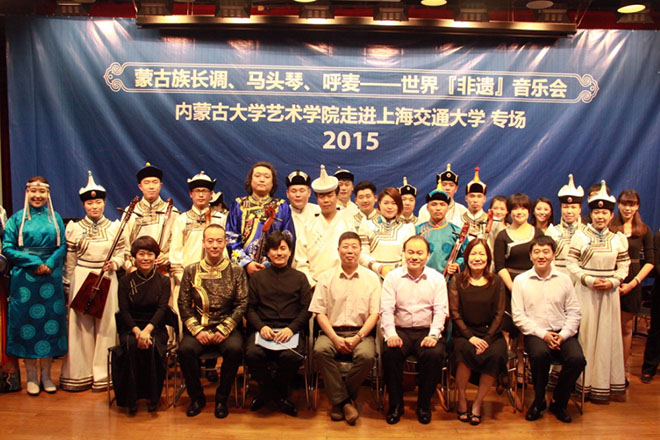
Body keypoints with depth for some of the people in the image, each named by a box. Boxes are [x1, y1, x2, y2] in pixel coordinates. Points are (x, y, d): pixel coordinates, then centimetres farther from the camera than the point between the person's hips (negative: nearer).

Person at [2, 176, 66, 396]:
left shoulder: (55, 218, 7)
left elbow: (62, 246, 4)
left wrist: (49, 264, -13)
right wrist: (34, 262, -13)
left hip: (51, 277, 1)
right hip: (24, 278, -1)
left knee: (50, 321, 4)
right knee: (27, 322, 2)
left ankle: (46, 374, 15)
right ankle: (31, 376, 14)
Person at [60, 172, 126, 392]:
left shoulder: (114, 227, 5)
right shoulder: (74, 228, 4)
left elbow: (122, 252, 7)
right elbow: (69, 260, 5)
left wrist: (114, 263, -14)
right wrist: (67, 286, 5)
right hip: (82, 279, 0)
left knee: (106, 325, 3)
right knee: (82, 324, 4)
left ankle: (103, 374, 14)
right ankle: (80, 374, 17)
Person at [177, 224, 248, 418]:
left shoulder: (236, 271, 3)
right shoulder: (191, 271, 6)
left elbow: (242, 304, -1)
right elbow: (184, 304, 3)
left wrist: (224, 330, -12)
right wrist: (197, 330, -10)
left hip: (227, 327, -1)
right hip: (198, 327, 1)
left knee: (234, 348, -31)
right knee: (185, 349, -28)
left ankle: (222, 398, -6)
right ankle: (197, 397, -3)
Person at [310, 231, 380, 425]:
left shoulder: (371, 278, 7)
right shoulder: (326, 277, 8)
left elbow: (374, 313, 2)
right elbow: (319, 312, 2)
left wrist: (358, 337, -13)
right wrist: (335, 338, -13)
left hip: (361, 332, 0)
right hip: (332, 331, 1)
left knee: (366, 355, -31)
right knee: (320, 350, -31)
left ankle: (340, 399, -8)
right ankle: (344, 401, -17)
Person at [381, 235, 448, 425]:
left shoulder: (437, 278, 7)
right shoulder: (393, 277, 5)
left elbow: (440, 310, 0)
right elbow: (386, 309, -3)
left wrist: (433, 335, -16)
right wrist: (391, 334, -20)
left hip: (427, 331, 0)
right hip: (400, 330, 0)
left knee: (435, 354, -30)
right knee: (390, 353, -30)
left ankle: (424, 404, -5)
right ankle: (395, 404, -8)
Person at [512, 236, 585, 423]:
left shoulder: (564, 279, 9)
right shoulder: (521, 280, 2)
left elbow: (574, 312, 7)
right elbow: (518, 316, -3)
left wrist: (563, 335, -9)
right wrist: (543, 334, -13)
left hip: (562, 333, 2)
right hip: (535, 333, -2)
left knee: (577, 359, -26)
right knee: (539, 354, -34)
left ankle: (558, 403, 2)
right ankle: (539, 401, -4)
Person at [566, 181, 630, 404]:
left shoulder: (619, 238, 6)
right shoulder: (580, 236, -2)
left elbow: (624, 266, 8)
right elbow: (571, 264, -4)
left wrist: (612, 282, -9)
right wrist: (590, 280, -14)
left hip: (609, 293, 3)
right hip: (585, 292, -3)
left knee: (608, 335, 7)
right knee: (585, 334, 0)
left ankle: (605, 384, 19)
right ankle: (586, 383, 11)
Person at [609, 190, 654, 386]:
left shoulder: (644, 231, 5)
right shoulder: (609, 228, 0)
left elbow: (650, 261, 4)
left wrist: (633, 283, -6)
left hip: (632, 283, 1)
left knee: (626, 327, 8)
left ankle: (623, 369, 20)